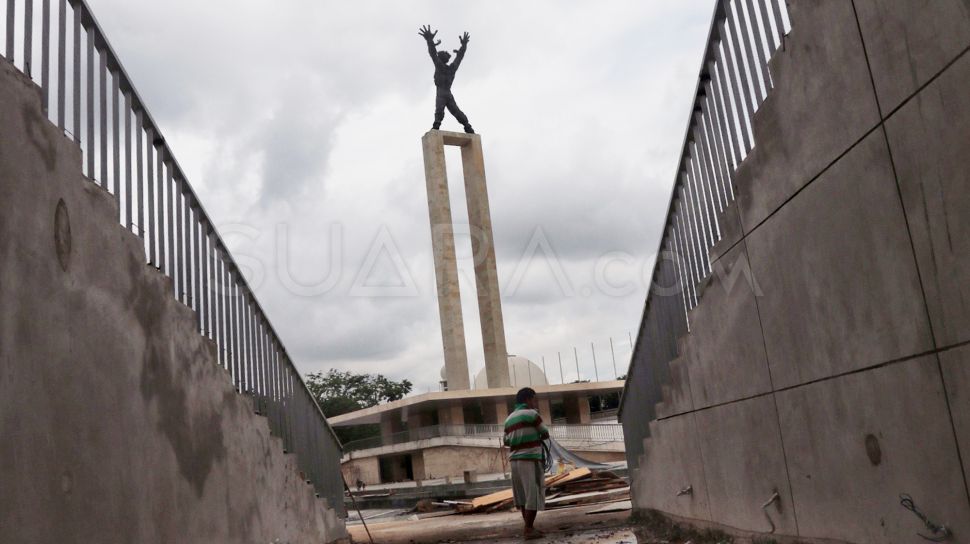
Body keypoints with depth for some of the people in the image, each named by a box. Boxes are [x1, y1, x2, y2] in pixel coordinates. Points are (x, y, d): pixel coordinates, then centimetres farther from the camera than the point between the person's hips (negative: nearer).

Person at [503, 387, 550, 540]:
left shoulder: (509, 419, 13)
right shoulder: (531, 414, -9)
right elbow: (545, 434, 0)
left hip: (515, 460, 8)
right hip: (531, 460, -8)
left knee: (523, 495, 13)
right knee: (534, 495, -4)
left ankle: (529, 527, 18)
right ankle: (529, 530, -4)